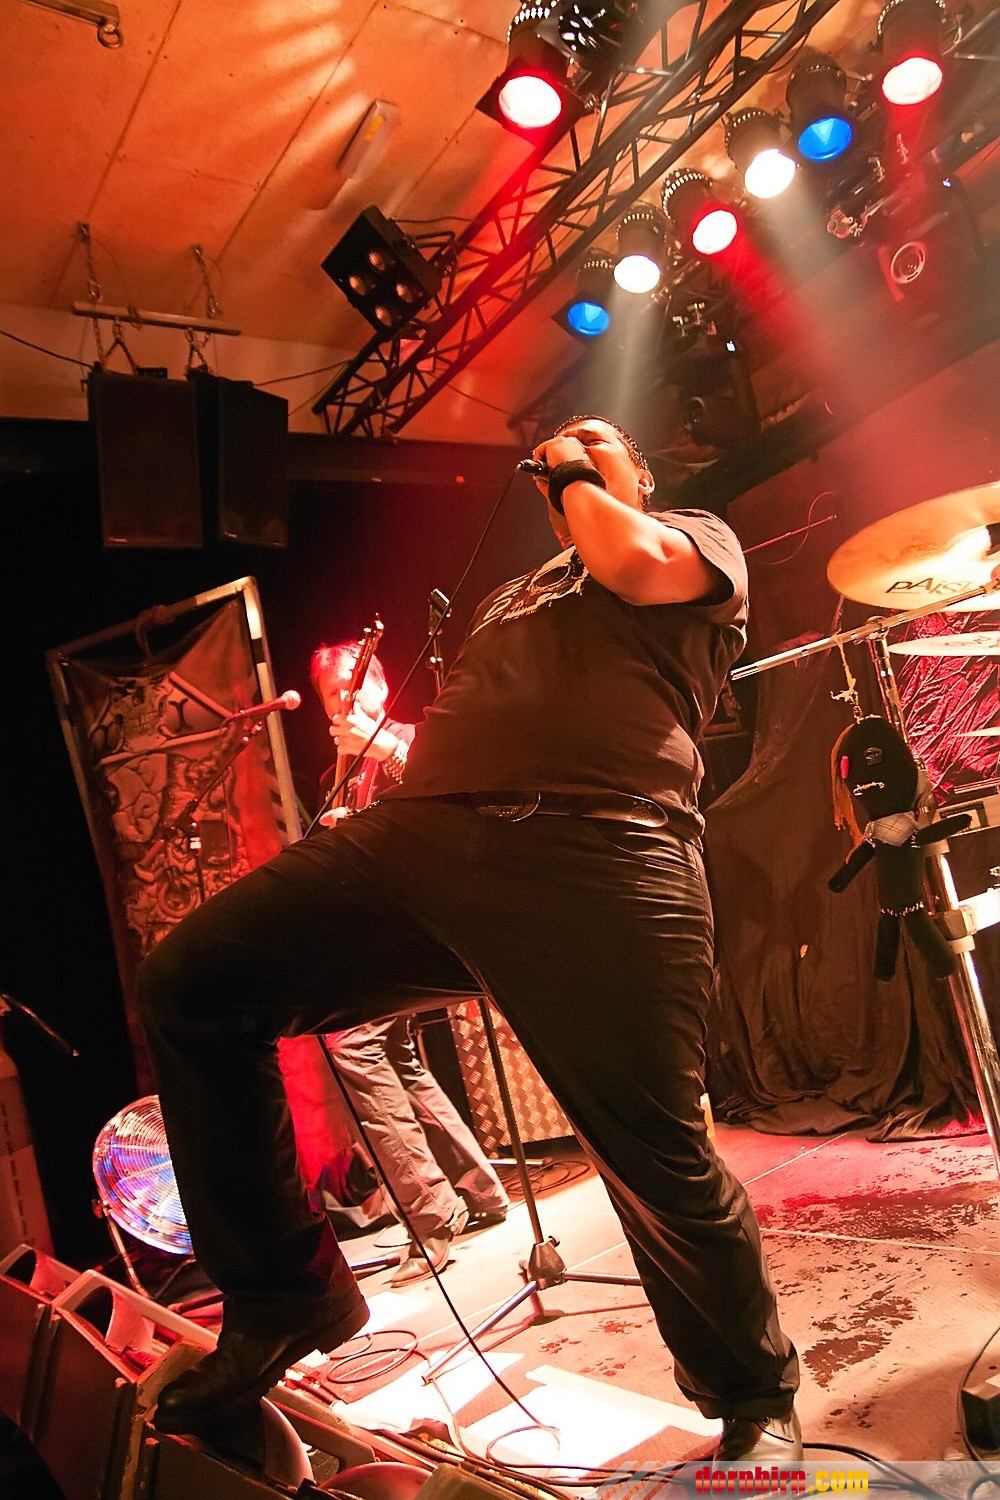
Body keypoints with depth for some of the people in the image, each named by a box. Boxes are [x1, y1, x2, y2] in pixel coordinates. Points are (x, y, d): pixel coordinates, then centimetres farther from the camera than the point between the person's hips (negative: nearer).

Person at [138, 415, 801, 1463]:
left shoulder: (699, 538, 23)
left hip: (600, 859, -5)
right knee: (188, 985, -4)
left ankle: (755, 1404, 23)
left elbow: (634, 565, -1)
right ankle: (284, 1296, 10)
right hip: (420, 832, 6)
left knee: (659, 1162, -10)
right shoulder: (514, 595, 38)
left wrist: (577, 474, 17)